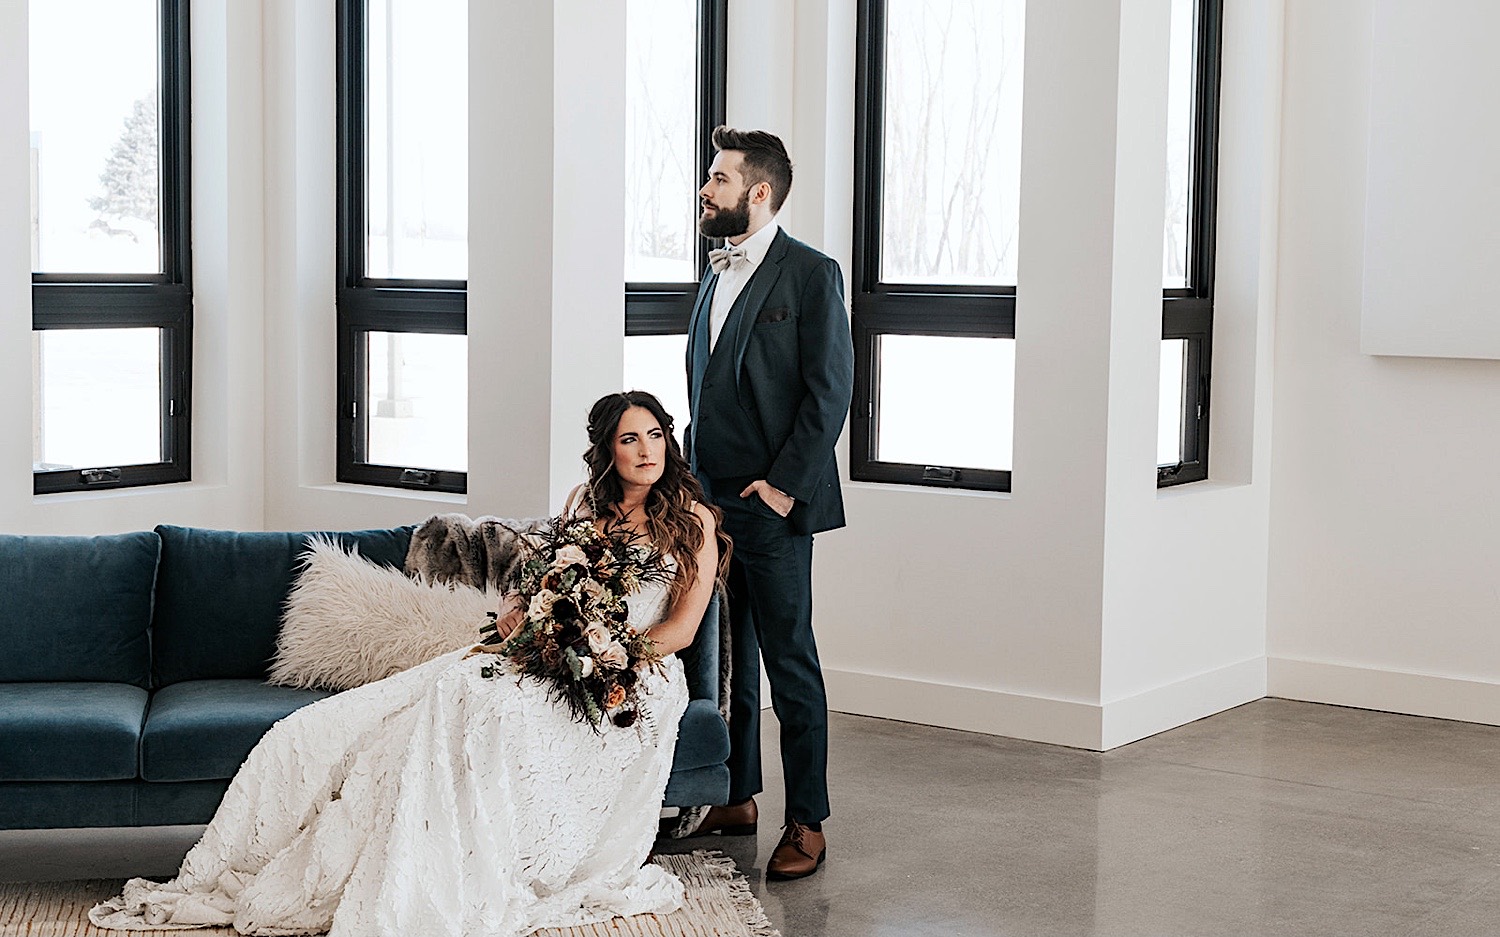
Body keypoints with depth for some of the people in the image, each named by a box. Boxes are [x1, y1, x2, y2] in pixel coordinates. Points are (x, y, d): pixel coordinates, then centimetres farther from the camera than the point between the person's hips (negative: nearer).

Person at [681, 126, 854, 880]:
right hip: (709, 502, 7)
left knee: (790, 667, -1)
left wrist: (783, 484, -15)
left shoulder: (811, 275, -7)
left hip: (771, 507, -7)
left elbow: (830, 391, -12)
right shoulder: (715, 277, 16)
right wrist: (692, 474, 11)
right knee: (724, 661, 13)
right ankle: (736, 800, 25)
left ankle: (806, 824, 7)